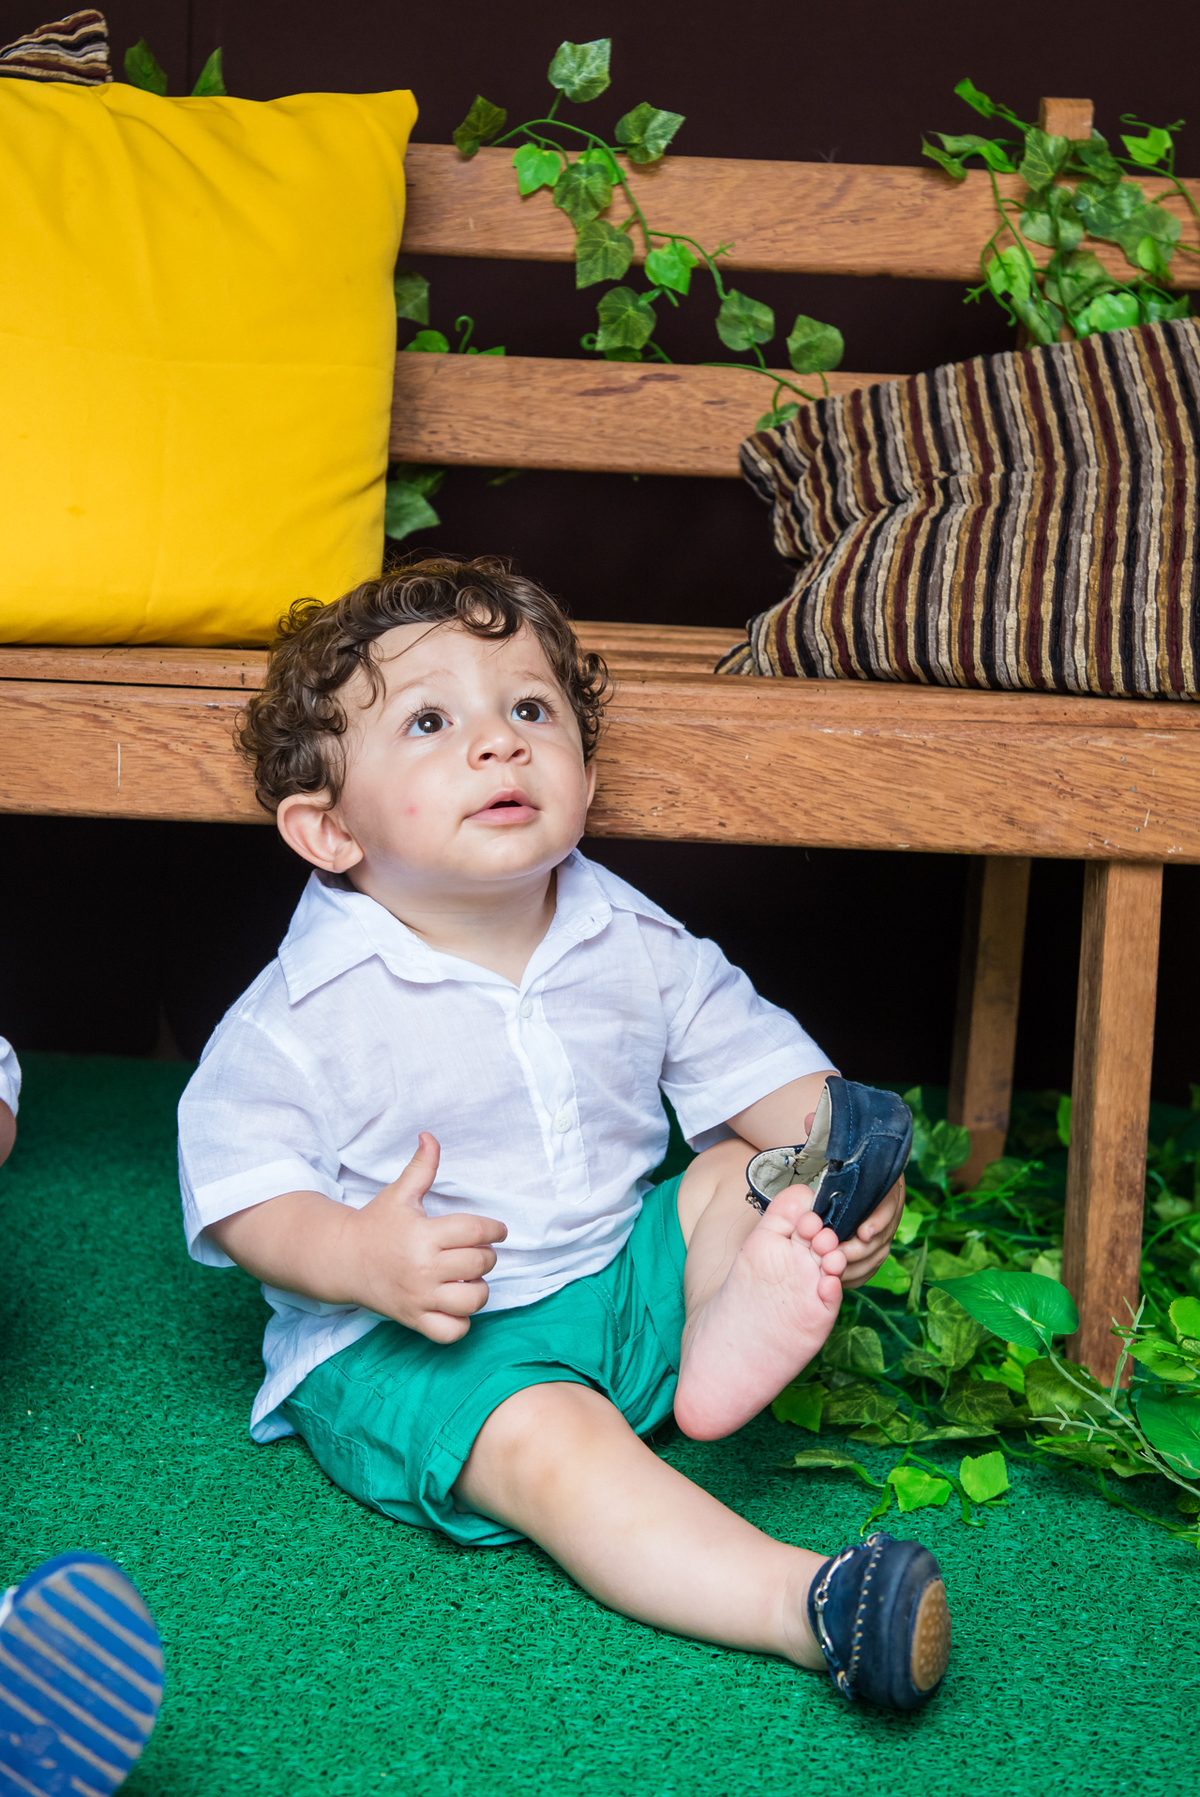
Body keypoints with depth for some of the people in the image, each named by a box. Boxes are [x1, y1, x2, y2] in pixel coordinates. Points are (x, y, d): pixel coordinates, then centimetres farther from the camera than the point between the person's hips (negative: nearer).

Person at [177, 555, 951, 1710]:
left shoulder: (635, 947, -2)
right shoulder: (310, 1008, -15)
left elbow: (754, 1062, 4)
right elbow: (238, 1185, -13)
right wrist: (357, 1256, -31)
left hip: (620, 1279, 6)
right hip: (412, 1338, -6)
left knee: (747, 1174, -5)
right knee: (547, 1439, -32)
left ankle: (738, 1323, -34)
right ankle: (808, 1604, -44)